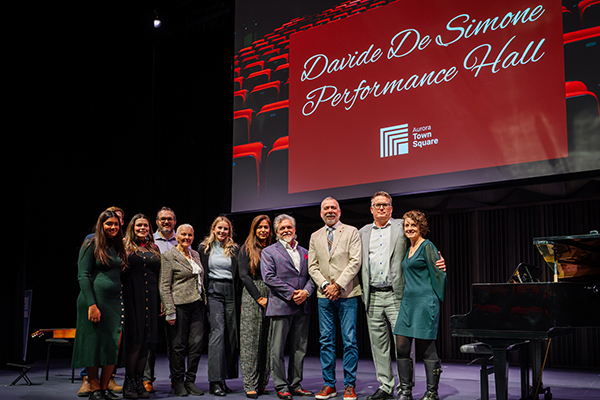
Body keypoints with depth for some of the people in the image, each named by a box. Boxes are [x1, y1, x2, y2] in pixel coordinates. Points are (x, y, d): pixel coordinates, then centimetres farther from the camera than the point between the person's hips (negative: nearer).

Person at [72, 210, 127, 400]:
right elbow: (83, 276, -9)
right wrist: (92, 304, -17)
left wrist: (122, 302, 9)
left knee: (114, 346, 3)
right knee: (94, 345, -1)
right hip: (95, 300, -6)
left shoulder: (118, 247, 15)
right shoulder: (91, 245, -4)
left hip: (115, 301, 6)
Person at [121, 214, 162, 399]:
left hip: (150, 299, 5)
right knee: (134, 340, -6)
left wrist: (161, 300, 12)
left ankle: (139, 380, 14)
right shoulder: (125, 247, 2)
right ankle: (129, 383, 4)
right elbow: (119, 273, -2)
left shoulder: (154, 249, 16)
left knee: (146, 341, 5)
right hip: (132, 298, -4)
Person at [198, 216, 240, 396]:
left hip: (230, 292, 3)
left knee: (230, 334, 1)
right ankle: (215, 381, -17)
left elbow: (238, 275, 11)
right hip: (213, 291, -3)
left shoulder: (234, 249, 11)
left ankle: (223, 379, 8)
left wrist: (239, 299, 5)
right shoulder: (204, 248, 7)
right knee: (218, 331, -15)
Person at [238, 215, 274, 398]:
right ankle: (250, 385, -3)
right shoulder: (246, 249, 4)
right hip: (251, 297, -3)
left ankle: (262, 383, 9)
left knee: (267, 342, 3)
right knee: (251, 341, -5)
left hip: (270, 297, 3)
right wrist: (259, 298, -10)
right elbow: (244, 275, -4)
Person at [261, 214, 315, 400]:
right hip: (281, 306, -4)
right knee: (278, 349, -2)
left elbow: (312, 275, 12)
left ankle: (295, 385, 18)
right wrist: (291, 293, -14)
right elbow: (269, 277, -8)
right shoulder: (268, 252, 3)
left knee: (299, 348, 8)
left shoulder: (305, 252, 17)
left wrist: (306, 291, -9)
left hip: (302, 307, 5)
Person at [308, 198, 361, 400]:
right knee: (326, 341, 5)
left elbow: (355, 262, -6)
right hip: (324, 295, 4)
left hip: (347, 294, -3)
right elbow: (312, 266, 10)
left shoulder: (351, 232, 3)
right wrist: (325, 285, -7)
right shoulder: (315, 237, 14)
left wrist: (338, 285, -13)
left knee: (350, 340, -3)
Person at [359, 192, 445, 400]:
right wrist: (363, 292, 11)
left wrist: (437, 262, -19)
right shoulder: (363, 233, 15)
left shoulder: (402, 227, 5)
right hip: (373, 297, 4)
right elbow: (360, 263, 18)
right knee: (379, 344, 8)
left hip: (396, 295, -4)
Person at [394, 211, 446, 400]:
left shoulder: (427, 247, -6)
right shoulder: (409, 249, 18)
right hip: (408, 302, 8)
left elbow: (437, 273, -7)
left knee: (426, 349, -3)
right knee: (401, 347, 3)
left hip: (424, 302, -8)